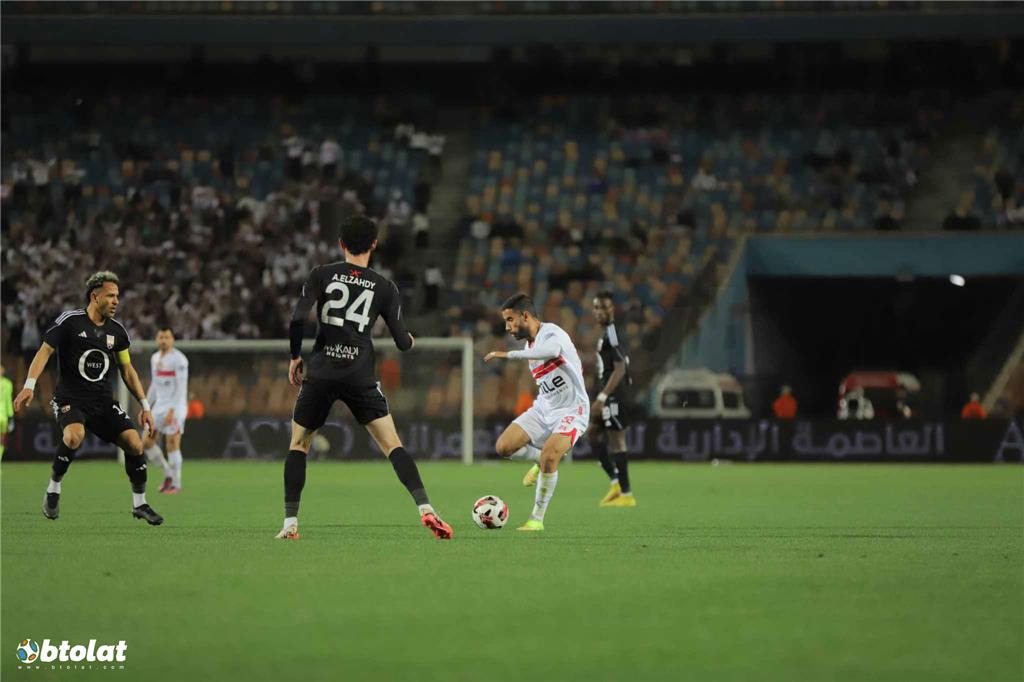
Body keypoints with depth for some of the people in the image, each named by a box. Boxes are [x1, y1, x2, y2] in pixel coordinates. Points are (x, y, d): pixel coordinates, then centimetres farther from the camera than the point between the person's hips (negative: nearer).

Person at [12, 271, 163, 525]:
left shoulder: (117, 330, 7)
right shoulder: (70, 321, -8)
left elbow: (127, 370, 15)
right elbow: (45, 351, -9)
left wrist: (144, 405, 11)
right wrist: (29, 385, -22)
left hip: (104, 402, 5)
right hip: (70, 399, -5)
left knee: (135, 443, -10)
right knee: (75, 435, -35)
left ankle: (139, 504, 9)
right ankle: (53, 489, -12)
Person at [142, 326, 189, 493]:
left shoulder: (178, 359, -11)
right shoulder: (155, 358, 13)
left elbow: (181, 387, -17)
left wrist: (172, 410, -23)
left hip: (175, 408, -8)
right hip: (159, 407, 8)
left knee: (172, 445, -7)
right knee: (146, 442, 2)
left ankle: (176, 484, 4)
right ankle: (168, 474, 16)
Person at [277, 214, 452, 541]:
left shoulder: (321, 275, 3)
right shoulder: (385, 287, 6)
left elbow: (297, 320, -8)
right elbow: (402, 342, 8)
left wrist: (295, 357, 7)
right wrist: (409, 340, 32)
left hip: (320, 373, 0)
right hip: (361, 376, 0)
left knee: (298, 444, 16)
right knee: (392, 445, 1)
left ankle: (290, 523, 8)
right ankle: (426, 510, -16)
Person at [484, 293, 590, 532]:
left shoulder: (551, 333, -18)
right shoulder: (529, 346, 10)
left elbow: (552, 350, -44)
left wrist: (507, 355, -45)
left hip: (571, 411, -8)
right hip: (543, 409, 8)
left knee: (548, 459, -28)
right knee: (504, 446, -8)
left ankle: (537, 519, -12)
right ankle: (540, 459, 22)